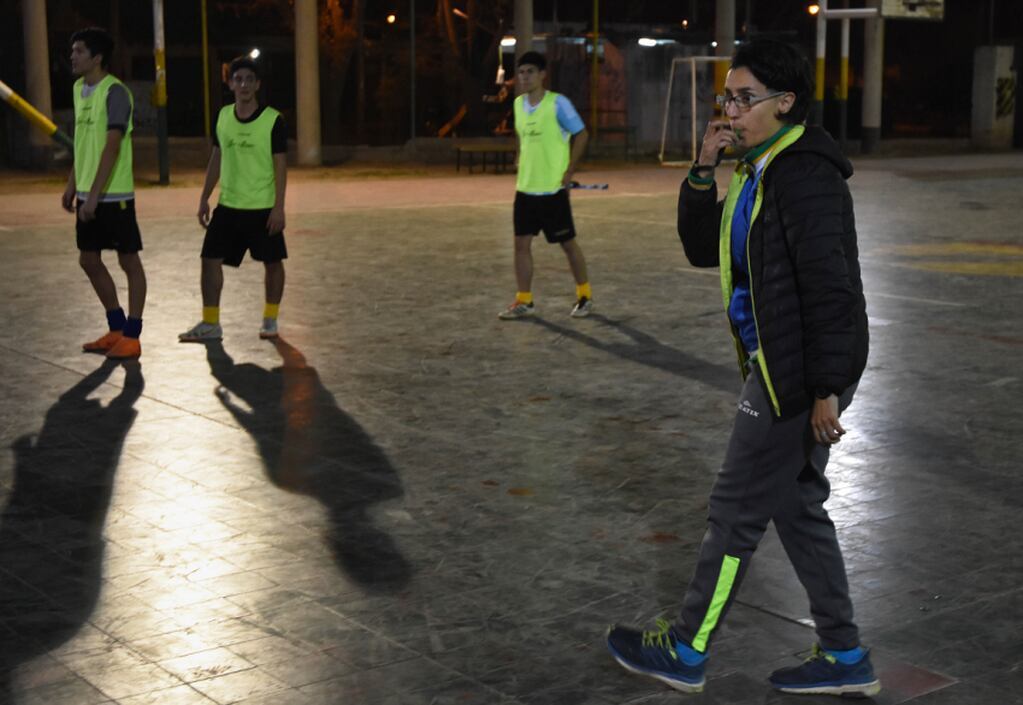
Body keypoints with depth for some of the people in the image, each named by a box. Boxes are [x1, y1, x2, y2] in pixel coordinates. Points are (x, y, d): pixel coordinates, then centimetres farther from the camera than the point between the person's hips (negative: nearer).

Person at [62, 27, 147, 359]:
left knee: (129, 261, 0)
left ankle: (132, 337, 6)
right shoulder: (79, 89, 11)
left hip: (113, 195, -9)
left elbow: (111, 147, -20)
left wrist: (95, 194, -24)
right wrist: (72, 185, 17)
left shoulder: (116, 92, -14)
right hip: (87, 194, 9)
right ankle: (116, 329, 23)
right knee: (89, 260, 12)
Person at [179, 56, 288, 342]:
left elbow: (280, 165, -9)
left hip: (262, 208, -4)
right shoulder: (224, 116, 4)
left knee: (272, 262, 7)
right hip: (228, 206, 4)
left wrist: (278, 207, -14)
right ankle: (210, 323, 6)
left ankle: (270, 319, 24)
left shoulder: (273, 120, -10)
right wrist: (204, 198, 10)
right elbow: (216, 159, 12)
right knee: (210, 260, -2)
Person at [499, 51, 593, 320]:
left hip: (552, 188, -6)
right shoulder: (519, 104, 6)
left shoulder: (558, 103, -12)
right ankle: (524, 301, 9)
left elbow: (581, 134, -7)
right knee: (521, 243, 2)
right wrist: (521, 163, 10)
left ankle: (584, 296, 20)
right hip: (525, 187, 6)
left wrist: (569, 171, -9)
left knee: (567, 242, 5)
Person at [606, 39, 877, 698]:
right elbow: (703, 249, 14)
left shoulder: (806, 174, -18)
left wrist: (826, 389, -23)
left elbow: (830, 286, -23)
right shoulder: (765, 172, 13)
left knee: (739, 507, 2)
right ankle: (845, 657, 25)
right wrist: (703, 171, 0)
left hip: (799, 371, -10)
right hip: (779, 366, 10)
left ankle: (686, 651, 17)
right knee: (796, 505, 15)